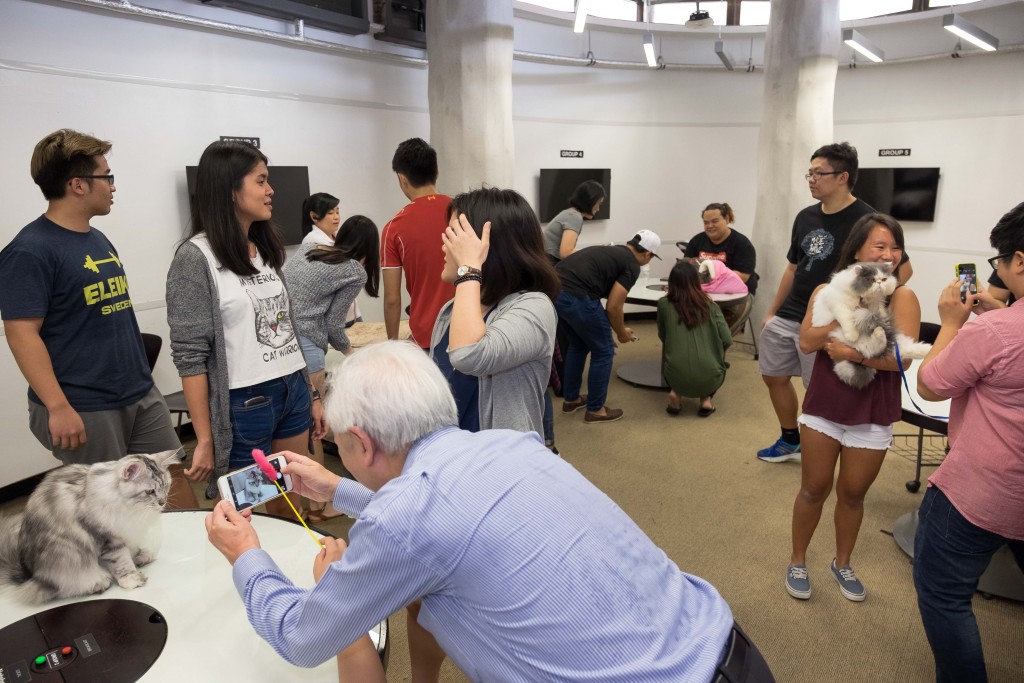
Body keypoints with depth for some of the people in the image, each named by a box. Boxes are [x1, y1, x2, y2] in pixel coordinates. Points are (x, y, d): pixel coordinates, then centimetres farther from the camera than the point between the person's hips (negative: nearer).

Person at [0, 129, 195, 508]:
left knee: (175, 480, 10)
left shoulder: (99, 239, 11)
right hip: (84, 409, -7)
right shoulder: (31, 249, -14)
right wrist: (58, 407, -22)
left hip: (141, 395, 7)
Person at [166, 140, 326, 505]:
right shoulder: (196, 257, -11)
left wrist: (314, 393, 13)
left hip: (294, 393, 6)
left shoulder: (267, 248, 10)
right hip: (243, 406, -6)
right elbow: (190, 357, -12)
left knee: (288, 514, 15)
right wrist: (205, 440, -13)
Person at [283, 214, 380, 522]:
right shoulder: (356, 272, 1)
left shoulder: (306, 249, 18)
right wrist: (347, 349, 20)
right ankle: (317, 504, 23)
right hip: (304, 348, -6)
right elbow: (333, 323, 0)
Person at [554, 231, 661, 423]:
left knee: (578, 345, 29)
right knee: (603, 350, 11)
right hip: (575, 297, -9)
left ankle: (570, 399, 39)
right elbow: (613, 307, -2)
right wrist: (622, 333, 17)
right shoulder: (632, 265, 3)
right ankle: (595, 409, 22)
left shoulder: (611, 251, 29)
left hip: (553, 290, 9)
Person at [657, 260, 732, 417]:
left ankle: (674, 393, 9)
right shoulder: (709, 305, 6)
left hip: (678, 378, -1)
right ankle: (706, 399, 12)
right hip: (709, 379, 1)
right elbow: (727, 341, 3)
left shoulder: (664, 305, 3)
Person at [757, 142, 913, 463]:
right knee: (774, 377, 14)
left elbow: (903, 269, -9)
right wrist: (772, 312, 17)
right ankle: (790, 441, 33)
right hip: (786, 317, 7)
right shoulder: (805, 217, 9)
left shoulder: (866, 220, -12)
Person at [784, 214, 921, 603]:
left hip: (873, 415, 0)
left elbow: (902, 358, -17)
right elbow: (807, 342, -16)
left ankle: (842, 564, 37)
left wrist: (854, 354, -25)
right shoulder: (827, 291, -4)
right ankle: (797, 561, 30)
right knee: (814, 489, 12)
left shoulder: (902, 298, -8)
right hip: (824, 406, 0)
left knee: (853, 494, 15)